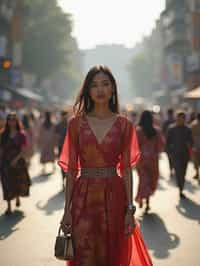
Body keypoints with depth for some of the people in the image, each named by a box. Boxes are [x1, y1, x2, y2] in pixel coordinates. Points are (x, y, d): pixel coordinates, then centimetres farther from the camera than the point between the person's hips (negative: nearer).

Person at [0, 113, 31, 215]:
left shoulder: (21, 135, -2)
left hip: (18, 161, -2)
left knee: (18, 182, 6)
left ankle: (17, 198, 38)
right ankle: (9, 206, 0)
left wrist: (16, 159, -20)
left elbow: (23, 150, -7)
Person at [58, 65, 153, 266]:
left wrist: (130, 209, -3)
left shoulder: (124, 125, 3)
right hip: (84, 197, 0)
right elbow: (71, 169, 3)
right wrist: (67, 210, -2)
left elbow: (126, 169, 3)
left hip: (113, 196, 1)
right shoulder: (76, 123, 2)